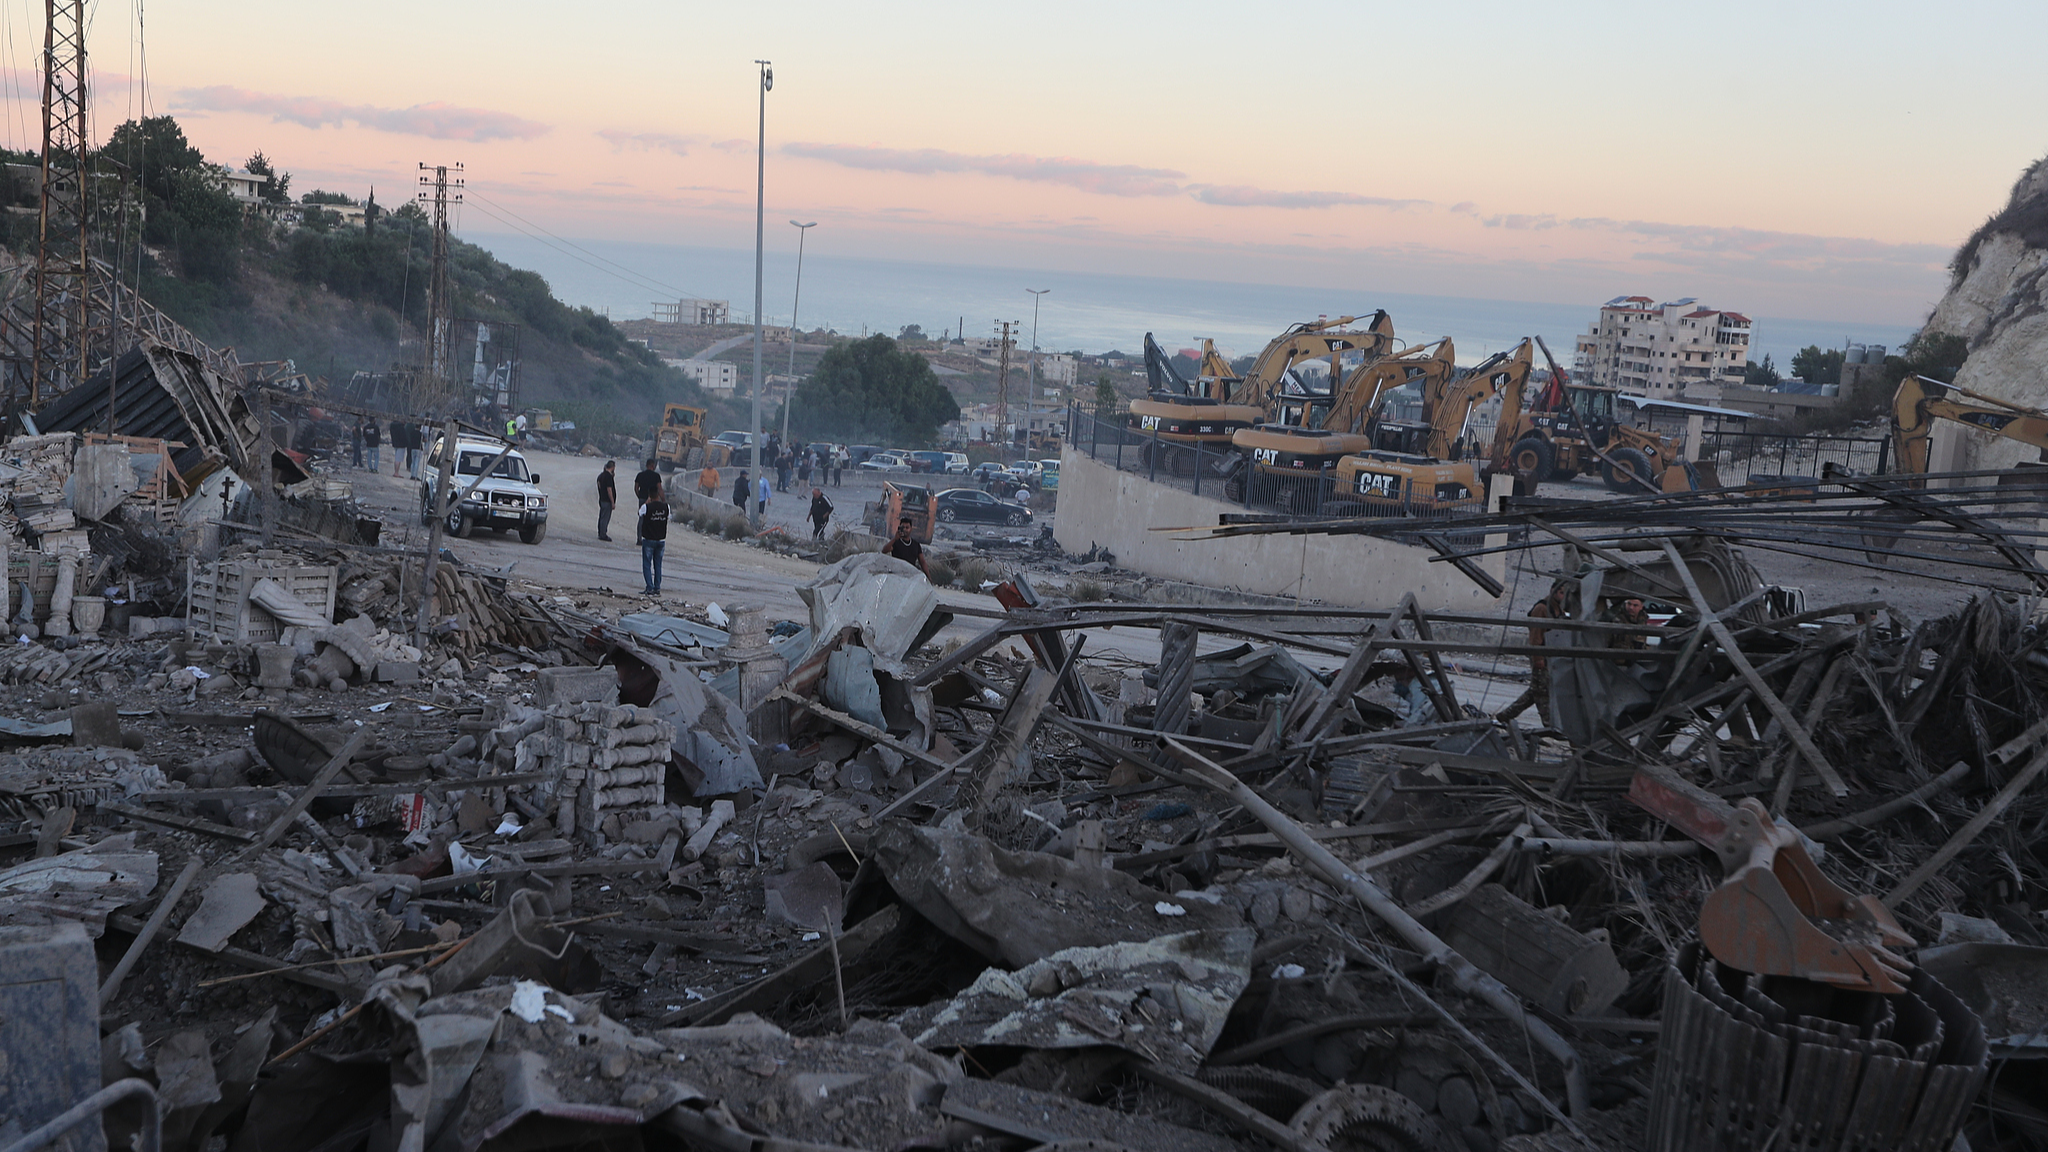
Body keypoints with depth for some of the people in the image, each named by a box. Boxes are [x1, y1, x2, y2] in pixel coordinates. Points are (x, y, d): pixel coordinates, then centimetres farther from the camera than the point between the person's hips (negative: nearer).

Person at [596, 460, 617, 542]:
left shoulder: (601, 475, 12)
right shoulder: (609, 476, -17)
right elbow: (609, 490, -20)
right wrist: (613, 502, -17)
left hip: (601, 500, 9)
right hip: (607, 501, -9)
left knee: (602, 517, 14)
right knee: (605, 518, -5)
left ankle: (601, 534, 20)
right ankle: (603, 535, -3)